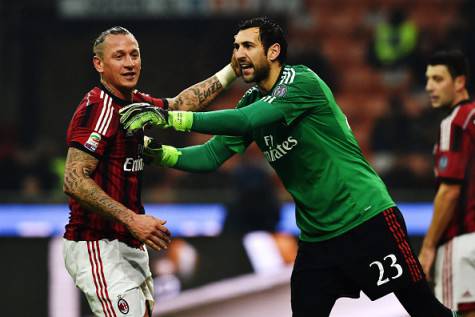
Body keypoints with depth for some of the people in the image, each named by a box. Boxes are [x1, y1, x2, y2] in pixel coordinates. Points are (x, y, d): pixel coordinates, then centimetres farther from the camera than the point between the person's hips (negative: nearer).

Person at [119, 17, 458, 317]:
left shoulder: (302, 82, -15)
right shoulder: (252, 101, 8)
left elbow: (246, 121, -27)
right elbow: (211, 155, 4)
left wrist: (171, 118, -30)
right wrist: (160, 152, -14)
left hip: (366, 219, -7)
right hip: (316, 235, 7)